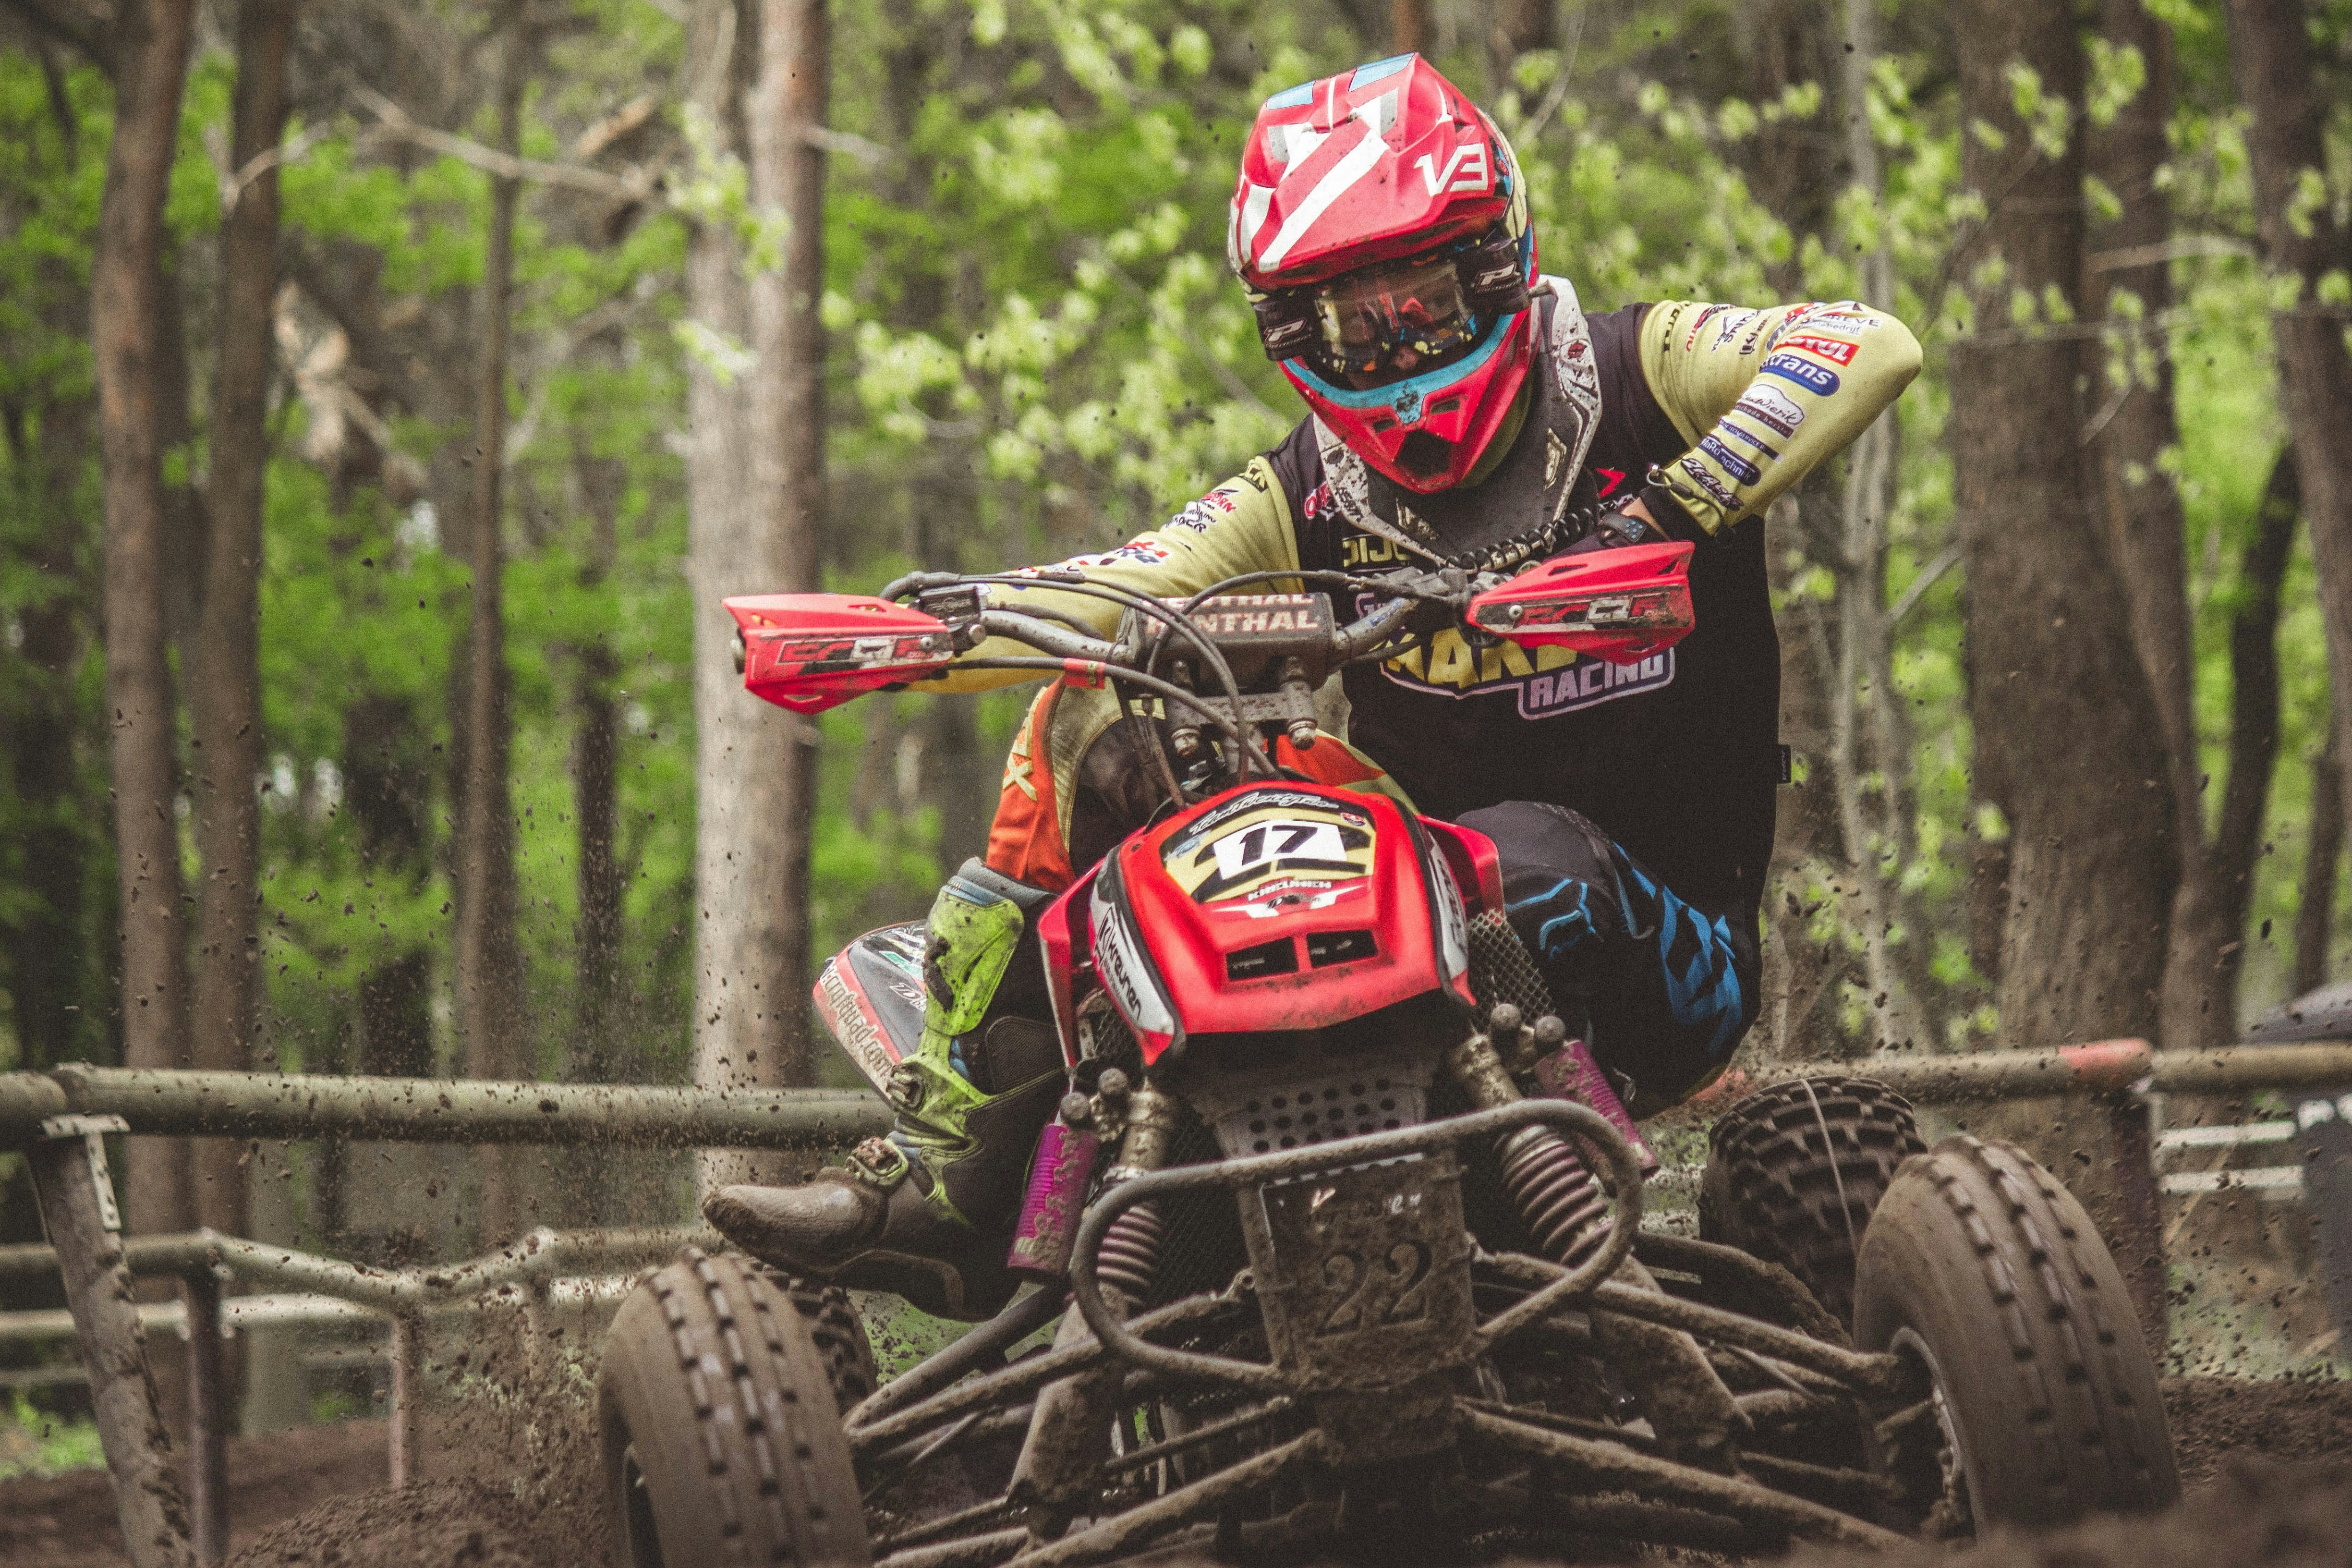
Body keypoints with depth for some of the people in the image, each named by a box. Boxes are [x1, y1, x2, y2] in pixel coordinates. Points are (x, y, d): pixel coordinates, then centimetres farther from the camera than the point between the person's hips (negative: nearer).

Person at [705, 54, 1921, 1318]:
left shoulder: (1635, 376, -3)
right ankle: (943, 1179, -9)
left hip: (1658, 957, -5)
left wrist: (1677, 505, -33)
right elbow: (1107, 595, -3)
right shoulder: (1305, 501, 8)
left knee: (1530, 856, -40)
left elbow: (1872, 348, -20)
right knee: (1091, 719, -5)